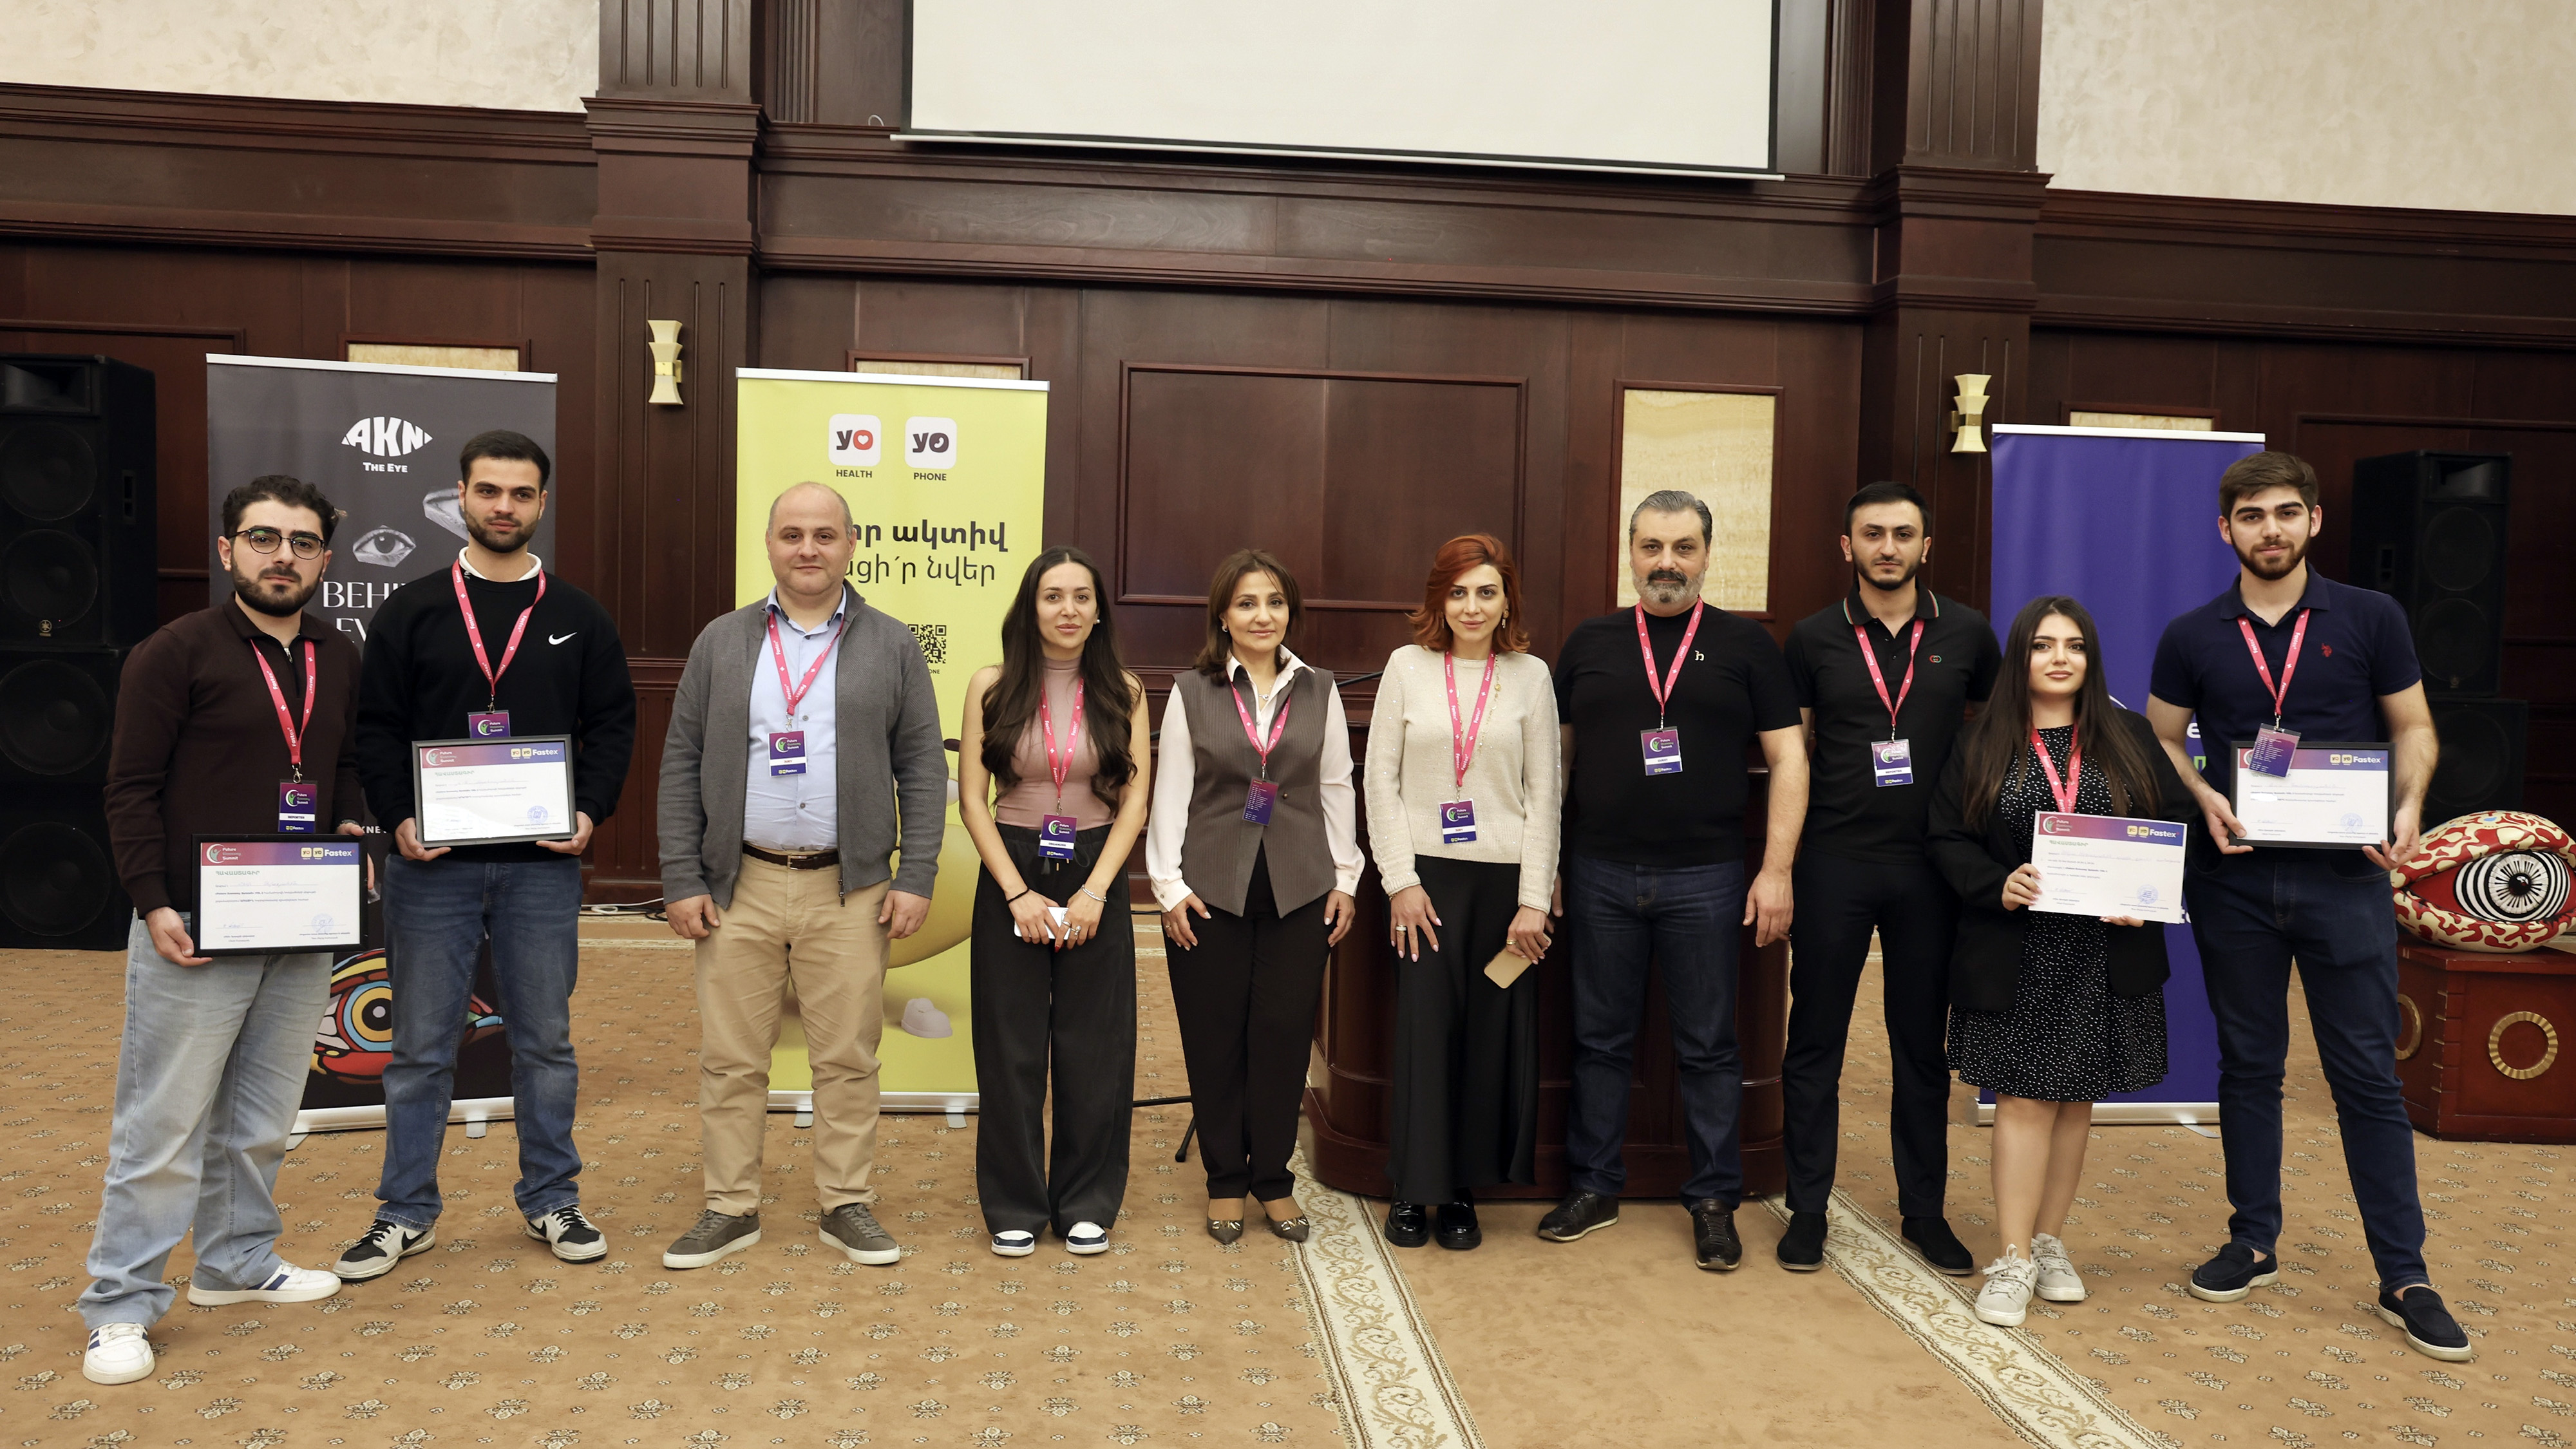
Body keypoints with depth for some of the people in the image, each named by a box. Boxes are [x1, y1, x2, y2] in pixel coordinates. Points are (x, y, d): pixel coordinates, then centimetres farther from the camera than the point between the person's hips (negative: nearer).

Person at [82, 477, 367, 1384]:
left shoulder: (340, 661, 9)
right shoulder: (177, 653, -7)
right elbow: (132, 789, -8)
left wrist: (351, 822, 2)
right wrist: (153, 903, -14)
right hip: (194, 931, -5)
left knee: (262, 1118, 16)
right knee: (163, 1122, 0)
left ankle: (237, 1261, 31)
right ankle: (121, 1306, 11)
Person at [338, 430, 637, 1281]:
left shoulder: (577, 619, 7)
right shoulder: (411, 612, 4)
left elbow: (612, 723, 7)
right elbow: (376, 726, 2)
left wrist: (591, 811, -7)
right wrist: (398, 817, -11)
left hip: (542, 867, 1)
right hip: (432, 863, 0)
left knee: (545, 1042, 9)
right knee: (421, 1045, 7)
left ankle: (550, 1200, 22)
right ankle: (407, 1212, 20)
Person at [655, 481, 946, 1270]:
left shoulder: (892, 646, 5)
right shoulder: (721, 643, 8)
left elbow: (923, 769, 3)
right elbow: (681, 766, 7)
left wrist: (916, 878, -5)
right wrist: (683, 879, -1)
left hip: (849, 891, -1)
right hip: (739, 887, 1)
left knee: (848, 1058, 4)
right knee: (730, 1058, 6)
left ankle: (847, 1205, 17)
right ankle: (731, 1209, 19)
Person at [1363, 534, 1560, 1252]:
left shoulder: (1530, 676, 4)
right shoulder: (1407, 667, 3)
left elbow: (1544, 794, 2)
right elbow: (1381, 780, 2)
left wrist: (1533, 899, -4)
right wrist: (1402, 881, -5)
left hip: (1505, 877, 1)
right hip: (1427, 873, -1)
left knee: (1492, 1035, 3)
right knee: (1423, 1028, -1)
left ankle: (1463, 1191, 17)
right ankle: (1412, 1190, 12)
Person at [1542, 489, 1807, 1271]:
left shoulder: (1745, 644, 3)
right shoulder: (1590, 642, 8)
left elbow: (1788, 758, 1)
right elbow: (1553, 753, 11)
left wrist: (1777, 869, -6)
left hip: (1706, 878, -1)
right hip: (1599, 876, 2)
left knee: (1709, 1047, 7)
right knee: (1600, 1039, 10)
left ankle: (1714, 1201, 19)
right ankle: (1594, 1187, 23)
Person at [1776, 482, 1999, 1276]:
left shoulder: (1966, 634, 3)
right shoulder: (1814, 638, 1)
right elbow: (1793, 755, 5)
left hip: (1929, 866, 1)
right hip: (1833, 861, -1)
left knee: (1922, 1045, 11)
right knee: (1815, 1041, 5)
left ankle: (1924, 1210, 24)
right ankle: (1807, 1208, 16)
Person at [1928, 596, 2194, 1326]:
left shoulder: (2130, 739, 6)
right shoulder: (1982, 746, 2)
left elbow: (2174, 825, 6)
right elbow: (1948, 840, -1)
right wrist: (1998, 886, -18)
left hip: (2105, 955, 2)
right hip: (2014, 956, -2)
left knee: (2076, 1099, 10)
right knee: (2024, 1098, -4)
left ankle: (2050, 1242, 24)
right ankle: (2013, 1260, 2)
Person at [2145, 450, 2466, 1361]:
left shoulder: (2370, 619, 2)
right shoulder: (2192, 638, 4)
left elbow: (2413, 727, 6)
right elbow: (2161, 742, 9)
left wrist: (2408, 804, -12)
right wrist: (2203, 798, -10)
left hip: (2344, 876, -1)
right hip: (2234, 877, 2)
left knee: (2368, 1073, 1)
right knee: (2248, 1065, 11)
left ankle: (2404, 1278, 10)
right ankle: (2252, 1244, 23)